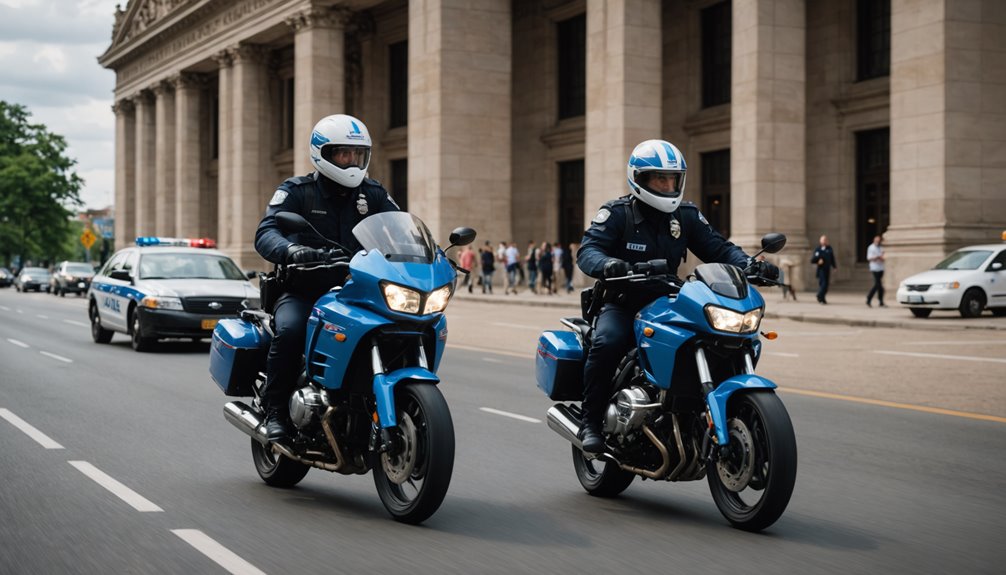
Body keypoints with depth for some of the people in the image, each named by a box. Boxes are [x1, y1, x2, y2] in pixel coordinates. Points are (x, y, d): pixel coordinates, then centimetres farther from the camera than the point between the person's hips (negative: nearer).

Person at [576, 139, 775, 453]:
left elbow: (718, 248, 3)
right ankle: (590, 422, -19)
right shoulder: (616, 213, -6)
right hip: (621, 304, -4)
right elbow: (588, 250, -18)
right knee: (607, 343, -35)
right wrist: (607, 264, -42)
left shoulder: (686, 215, 7)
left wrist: (749, 264, -18)